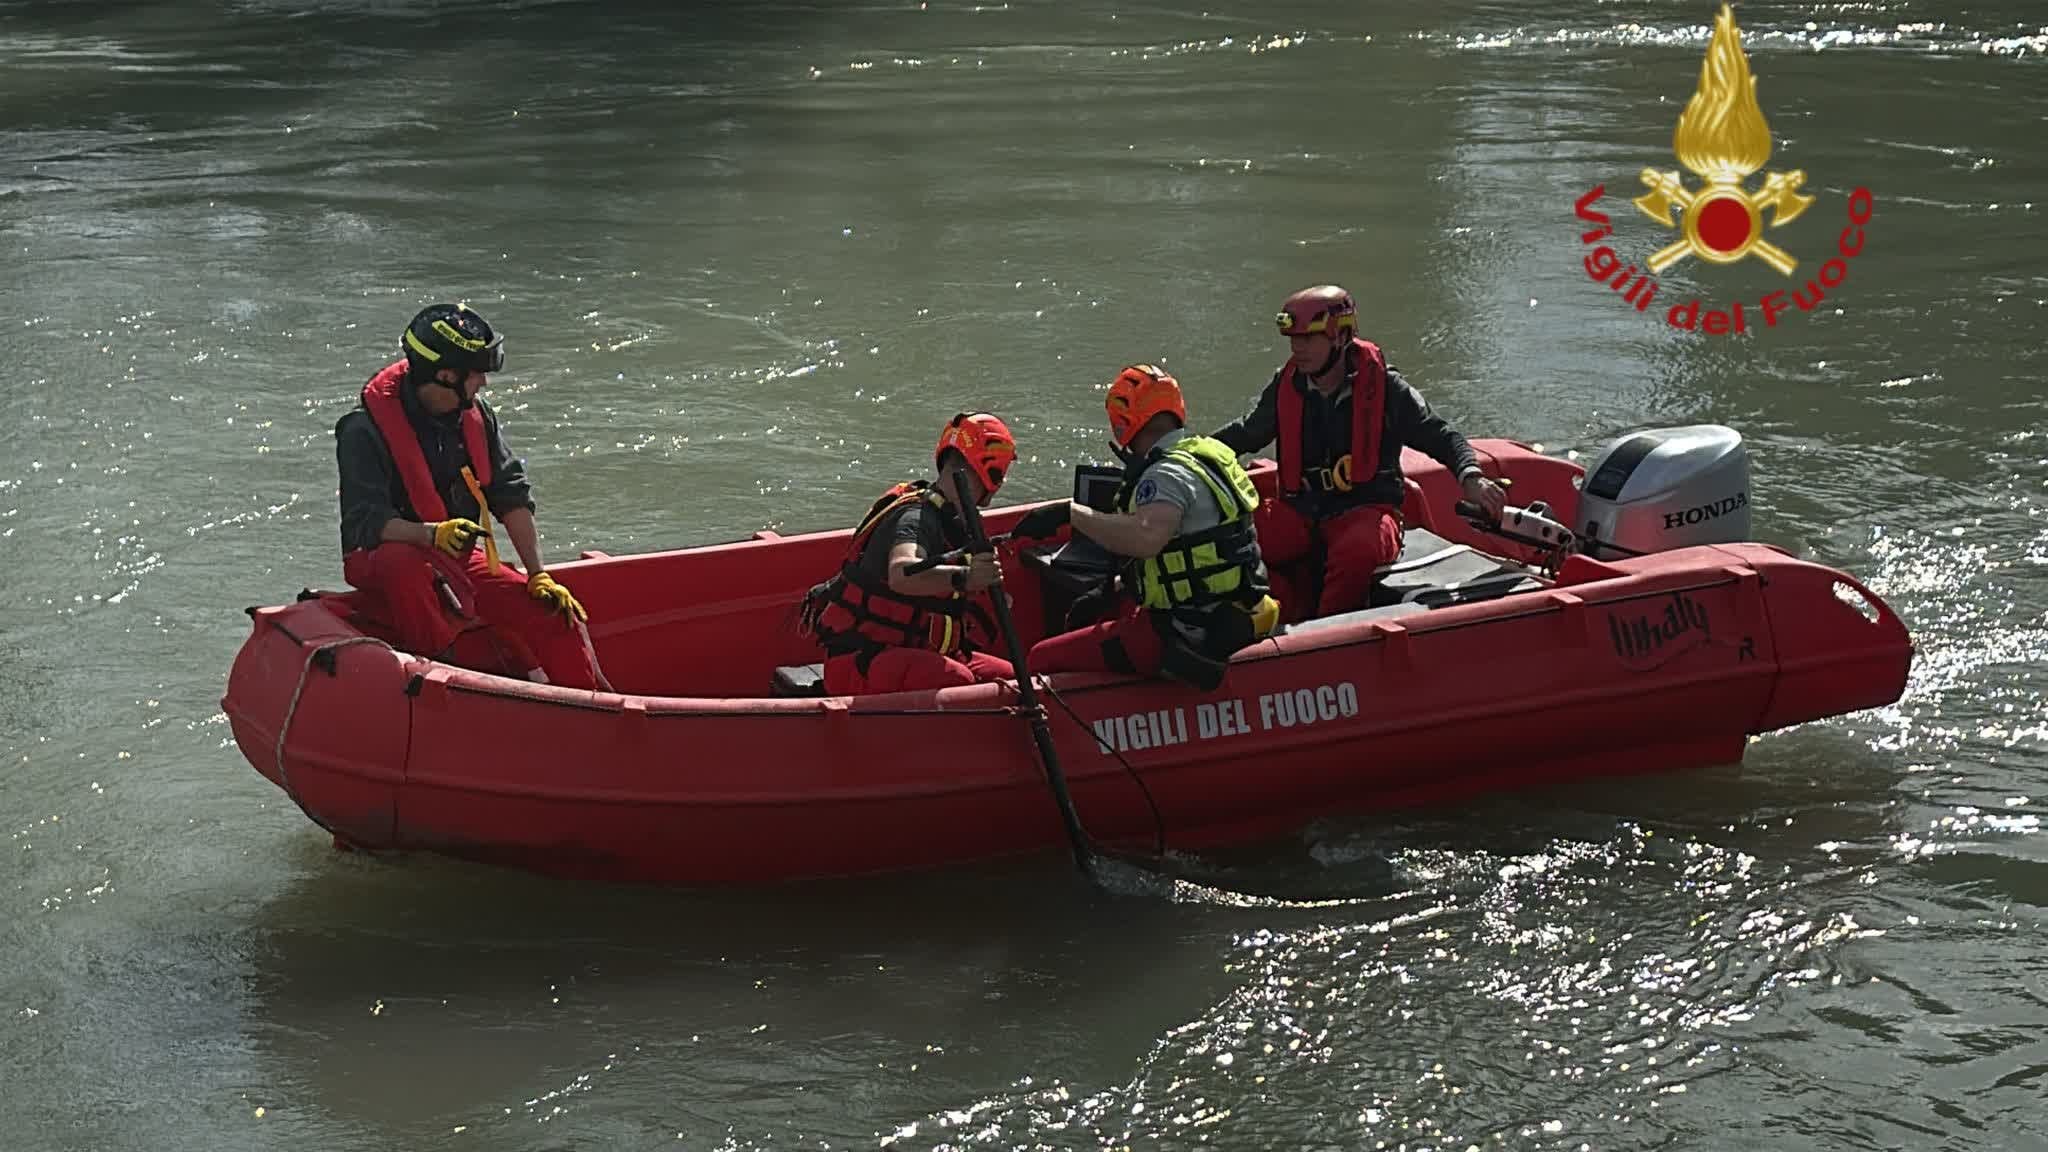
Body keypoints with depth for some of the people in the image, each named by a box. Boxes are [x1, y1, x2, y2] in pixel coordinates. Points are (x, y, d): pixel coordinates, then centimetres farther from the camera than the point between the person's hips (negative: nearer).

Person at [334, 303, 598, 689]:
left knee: (556, 615, -11)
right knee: (402, 566, -42)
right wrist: (432, 534, -41)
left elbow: (511, 496, 5)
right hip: (384, 562, -6)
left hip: (461, 560, 6)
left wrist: (539, 575, -2)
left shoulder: (475, 415, 2)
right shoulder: (364, 429, -18)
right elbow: (365, 523, -24)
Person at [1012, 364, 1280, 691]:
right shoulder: (1209, 455, 14)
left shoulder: (1168, 474, -18)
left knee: (1042, 660, -8)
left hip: (1189, 634, -11)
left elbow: (1146, 537, -40)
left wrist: (1071, 513, -33)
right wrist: (1114, 588, 27)